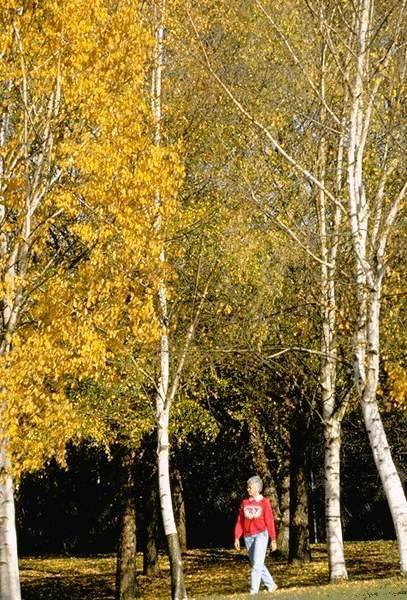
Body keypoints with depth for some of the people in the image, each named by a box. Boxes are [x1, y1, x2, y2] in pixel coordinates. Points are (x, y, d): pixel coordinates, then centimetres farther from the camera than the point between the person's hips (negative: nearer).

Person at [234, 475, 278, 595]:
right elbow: (240, 521, 8)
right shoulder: (245, 502, 9)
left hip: (261, 534, -5)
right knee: (255, 564, 11)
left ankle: (253, 591, -14)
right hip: (248, 537, 5)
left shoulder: (264, 502, -3)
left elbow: (270, 521, -4)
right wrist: (237, 538, 1)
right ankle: (271, 585, 26)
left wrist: (273, 540, -5)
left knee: (257, 564, -13)